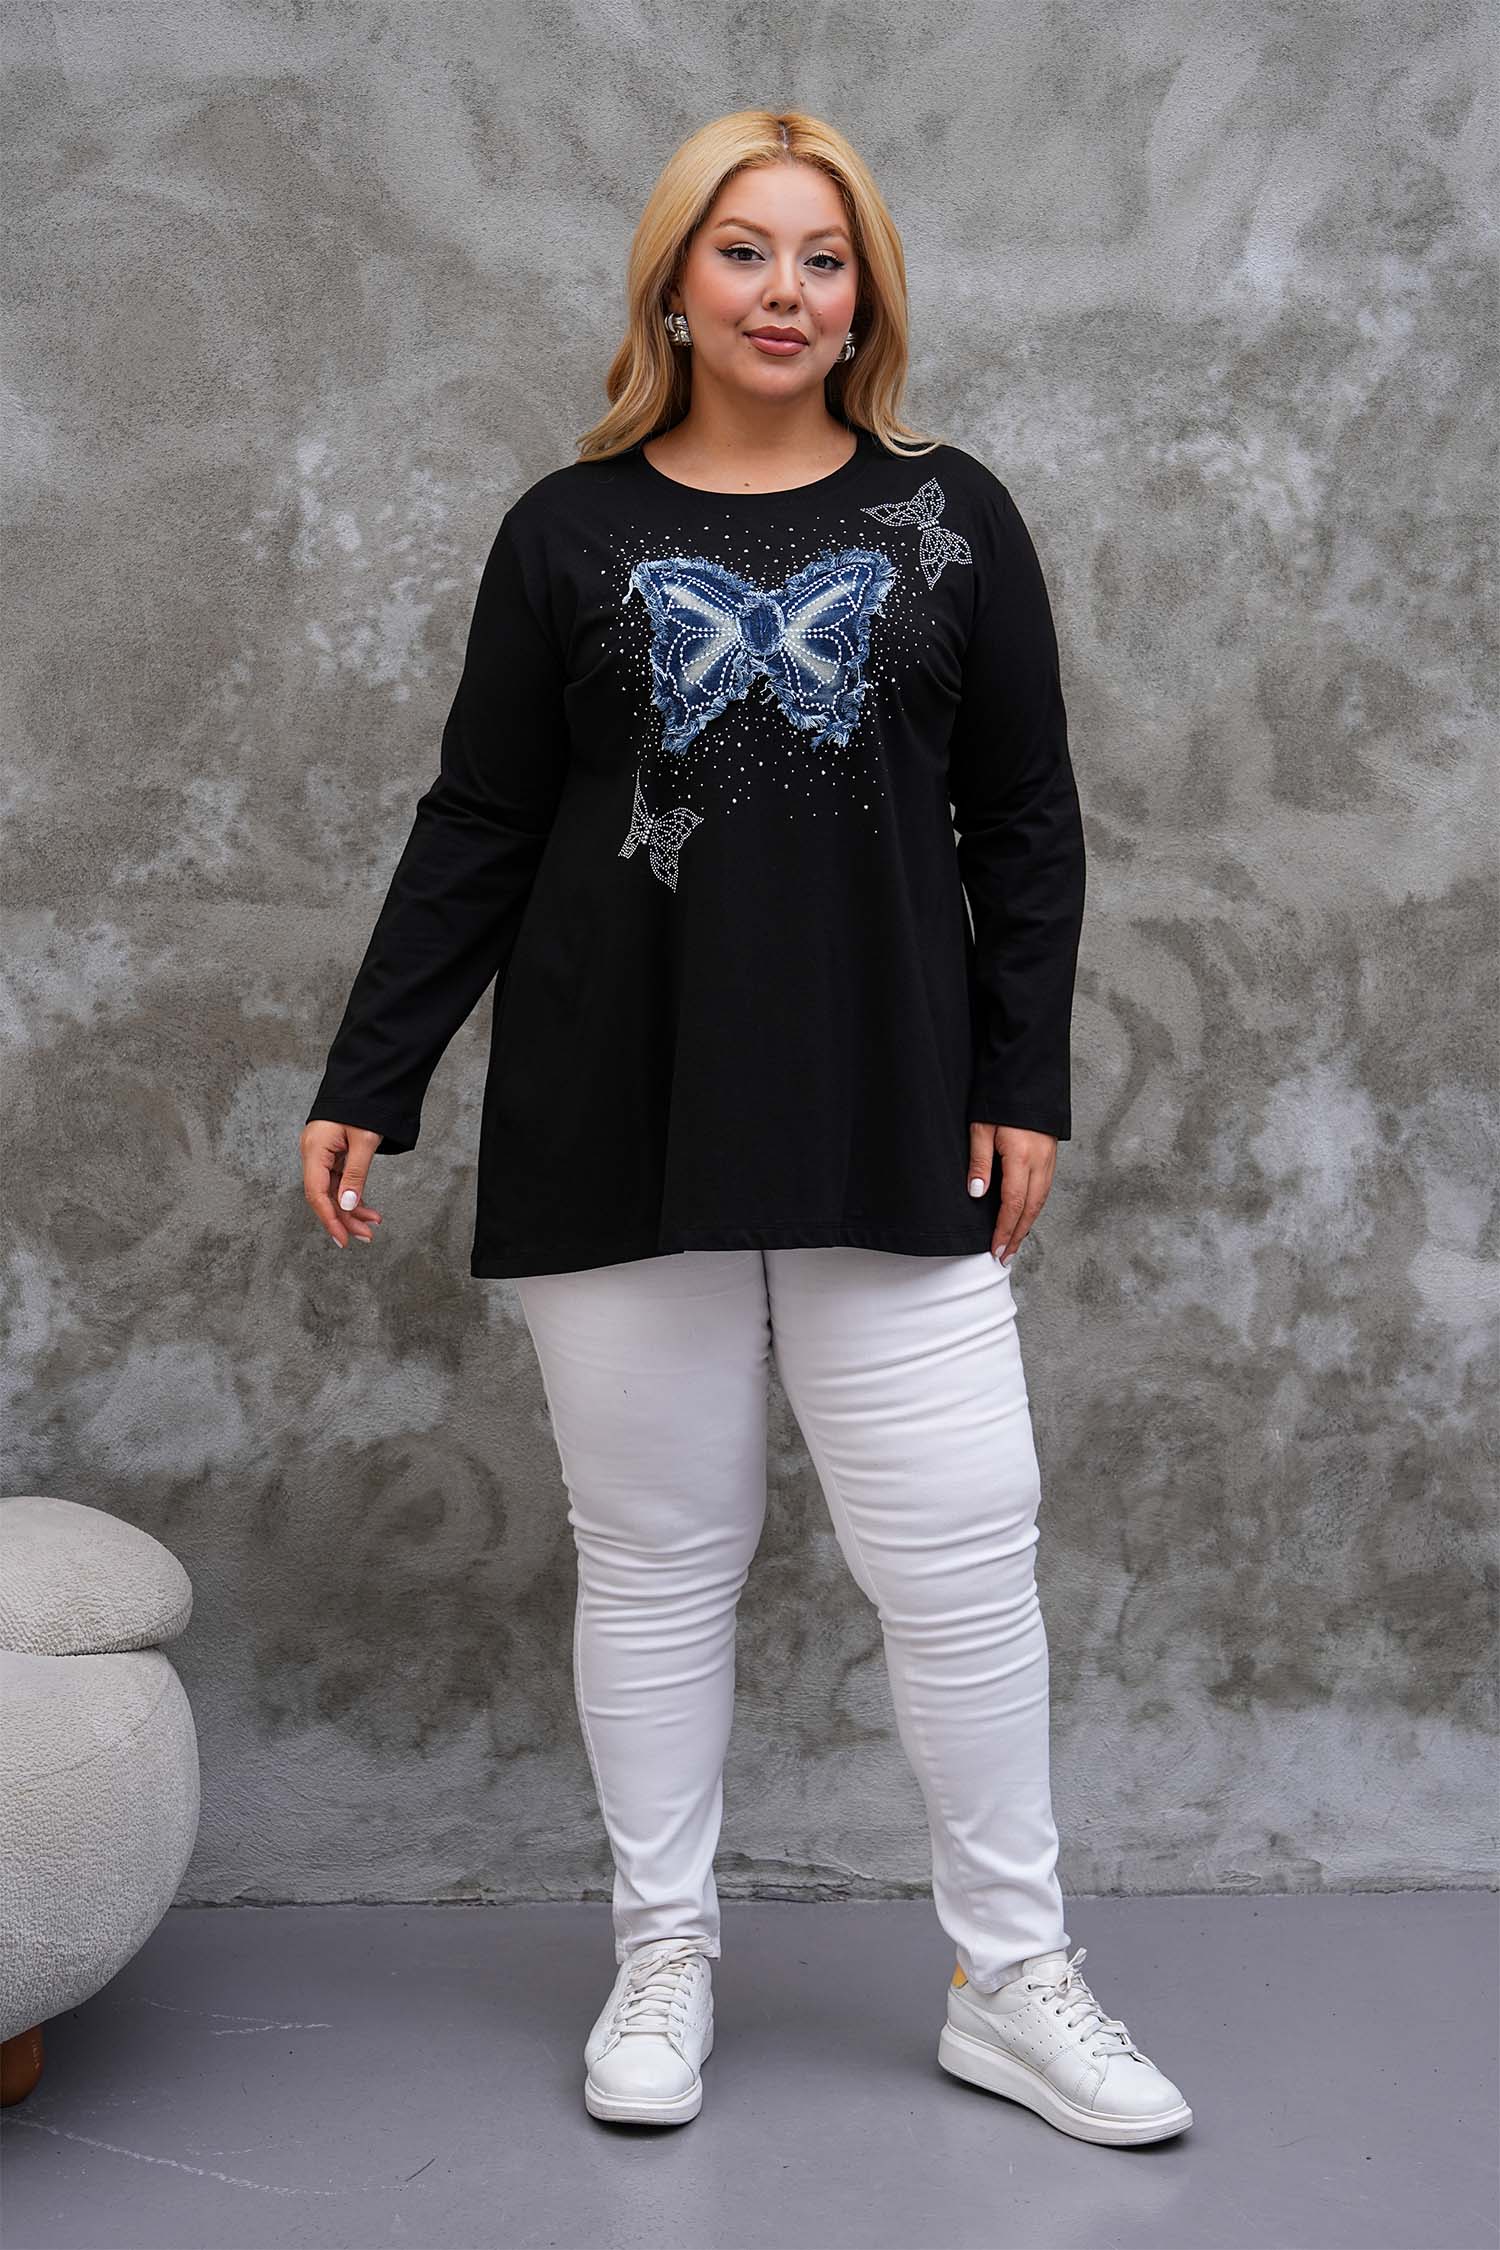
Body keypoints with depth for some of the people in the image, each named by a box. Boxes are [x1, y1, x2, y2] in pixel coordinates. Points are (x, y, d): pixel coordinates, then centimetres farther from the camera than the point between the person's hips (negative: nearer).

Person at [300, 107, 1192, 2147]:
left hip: (890, 1128, 0)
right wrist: (366, 1085, 2)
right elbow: (475, 831, 7)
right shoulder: (569, 533, 7)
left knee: (962, 1550, 0)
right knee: (656, 1556, 8)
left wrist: (1025, 1084, 0)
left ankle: (1013, 1982, 16)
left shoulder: (951, 517, 7)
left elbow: (1026, 824, 7)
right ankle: (664, 1959, 24)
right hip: (616, 1129, 0)